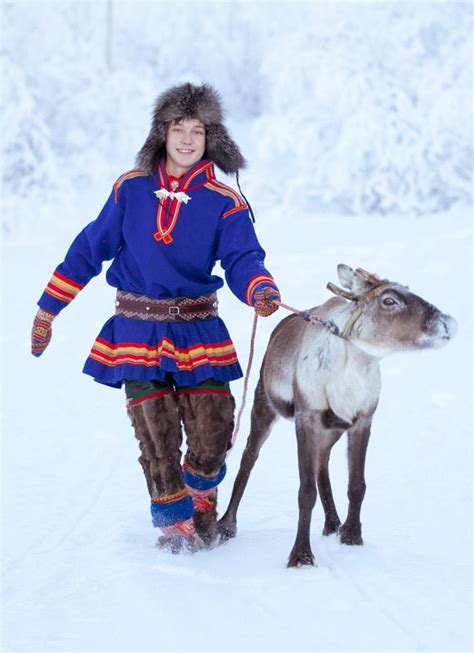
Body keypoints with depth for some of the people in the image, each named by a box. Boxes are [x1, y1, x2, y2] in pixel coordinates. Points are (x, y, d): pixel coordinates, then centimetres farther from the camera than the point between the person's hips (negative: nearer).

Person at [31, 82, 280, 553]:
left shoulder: (224, 204, 0)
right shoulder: (131, 189, 2)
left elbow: (242, 259, -12)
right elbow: (90, 248, 8)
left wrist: (261, 290, -36)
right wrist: (48, 308, 8)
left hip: (198, 330, 0)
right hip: (138, 330, 0)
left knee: (213, 430, -6)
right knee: (156, 433, -5)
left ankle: (201, 497, 25)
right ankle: (173, 521, 13)